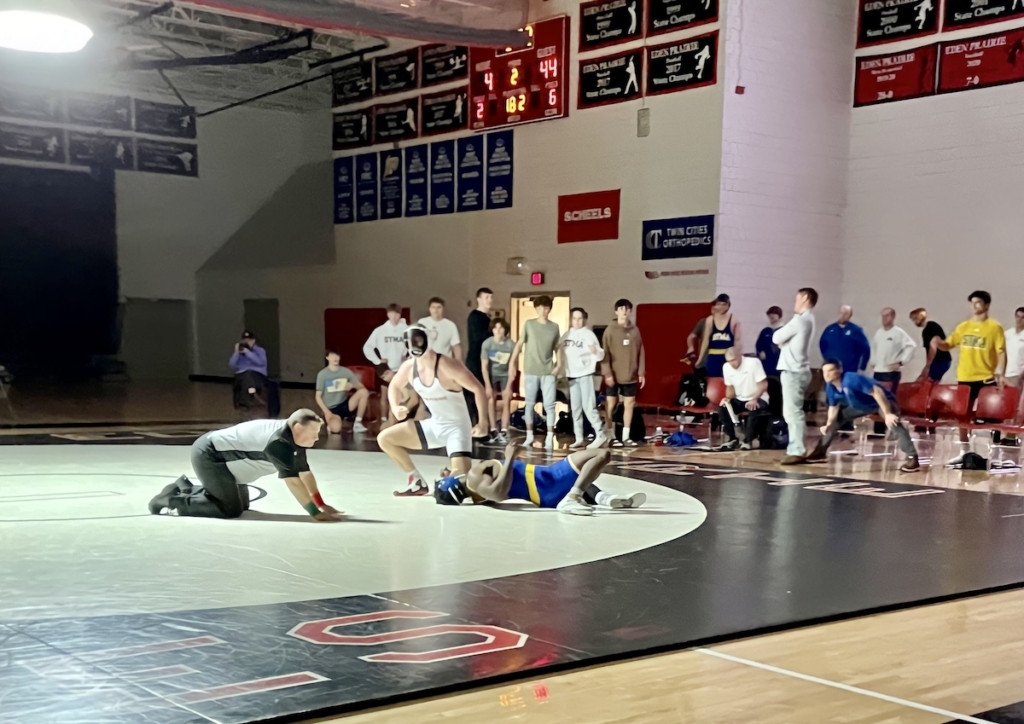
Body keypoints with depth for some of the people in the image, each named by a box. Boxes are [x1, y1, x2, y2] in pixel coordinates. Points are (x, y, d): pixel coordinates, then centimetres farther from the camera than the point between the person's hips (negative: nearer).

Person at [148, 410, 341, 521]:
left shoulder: (293, 437, -2)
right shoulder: (279, 443, -31)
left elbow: (305, 473, 2)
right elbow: (293, 481, -33)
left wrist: (321, 505, -4)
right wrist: (315, 513, -31)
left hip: (220, 452, 10)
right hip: (208, 455, -10)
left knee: (242, 504, 16)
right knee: (232, 508, -13)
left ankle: (186, 488, 25)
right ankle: (170, 501, -3)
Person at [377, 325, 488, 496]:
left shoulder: (447, 365, -25)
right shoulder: (408, 367, -5)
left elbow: (478, 389, -21)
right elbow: (394, 386, 17)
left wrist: (482, 423, -26)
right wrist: (395, 407, -4)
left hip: (457, 427, -7)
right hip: (433, 424, 7)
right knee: (384, 439, 5)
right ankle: (417, 482, 14)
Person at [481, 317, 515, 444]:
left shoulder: (511, 345, -21)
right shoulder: (487, 343, -20)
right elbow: (484, 366, -14)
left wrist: (509, 386, -16)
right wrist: (488, 386, -15)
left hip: (505, 375, 0)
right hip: (491, 375, 0)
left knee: (506, 401, -10)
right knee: (491, 400, -9)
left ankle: (504, 432, -7)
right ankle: (493, 431, -3)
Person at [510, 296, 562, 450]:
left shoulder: (554, 327, 7)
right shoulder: (529, 324, 2)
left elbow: (557, 348, 12)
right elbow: (519, 344, 2)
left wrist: (559, 364, -1)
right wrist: (512, 363, -5)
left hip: (549, 371, 1)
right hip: (531, 371, -1)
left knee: (549, 405, -3)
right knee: (530, 404, 6)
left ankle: (549, 438, -1)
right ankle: (529, 435, 16)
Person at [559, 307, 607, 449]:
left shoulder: (589, 334, -8)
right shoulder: (566, 335, 7)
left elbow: (600, 356, -13)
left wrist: (595, 351, -34)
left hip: (585, 375, -6)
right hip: (572, 375, 6)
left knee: (588, 407, -9)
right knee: (575, 408, 9)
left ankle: (600, 435, -2)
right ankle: (579, 438, 15)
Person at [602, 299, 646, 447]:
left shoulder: (635, 330, 6)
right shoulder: (610, 330, -4)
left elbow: (641, 353, 8)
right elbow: (605, 353, -7)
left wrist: (641, 372, 4)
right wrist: (607, 373, -14)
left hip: (630, 375, 4)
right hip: (614, 375, -4)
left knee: (629, 404, 6)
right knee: (611, 404, 3)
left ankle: (625, 437, 14)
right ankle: (610, 436, 10)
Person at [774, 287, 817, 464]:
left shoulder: (800, 319, -14)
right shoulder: (808, 319, 16)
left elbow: (776, 338, -10)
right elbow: (784, 339, 18)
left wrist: (781, 339, 7)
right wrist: (784, 341, -1)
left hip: (793, 371, -10)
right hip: (798, 370, 10)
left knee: (793, 412, -9)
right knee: (792, 412, 13)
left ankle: (797, 451, -10)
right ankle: (796, 448, 15)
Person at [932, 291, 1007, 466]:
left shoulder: (995, 327, -5)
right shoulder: (963, 327, 10)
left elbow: (1001, 352, -10)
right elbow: (948, 345, 16)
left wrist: (999, 371, -25)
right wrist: (938, 343, -7)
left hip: (986, 378, -5)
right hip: (965, 378, 5)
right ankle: (964, 452, 20)